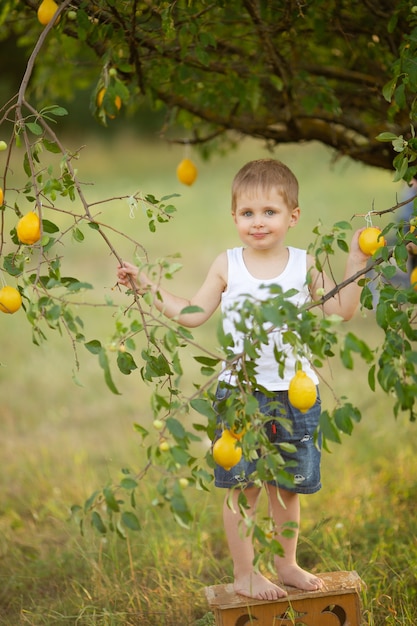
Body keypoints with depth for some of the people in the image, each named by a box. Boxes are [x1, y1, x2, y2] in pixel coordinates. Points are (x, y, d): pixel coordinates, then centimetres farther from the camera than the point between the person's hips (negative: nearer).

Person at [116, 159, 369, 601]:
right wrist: (148, 288, 0)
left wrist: (355, 263, -7)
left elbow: (342, 310, 1)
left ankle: (286, 564, 31)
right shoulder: (227, 266, 1)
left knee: (287, 486, 12)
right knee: (242, 485, 1)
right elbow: (192, 315, 6)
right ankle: (244, 573, 16)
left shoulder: (304, 266, 1)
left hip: (294, 391, 1)